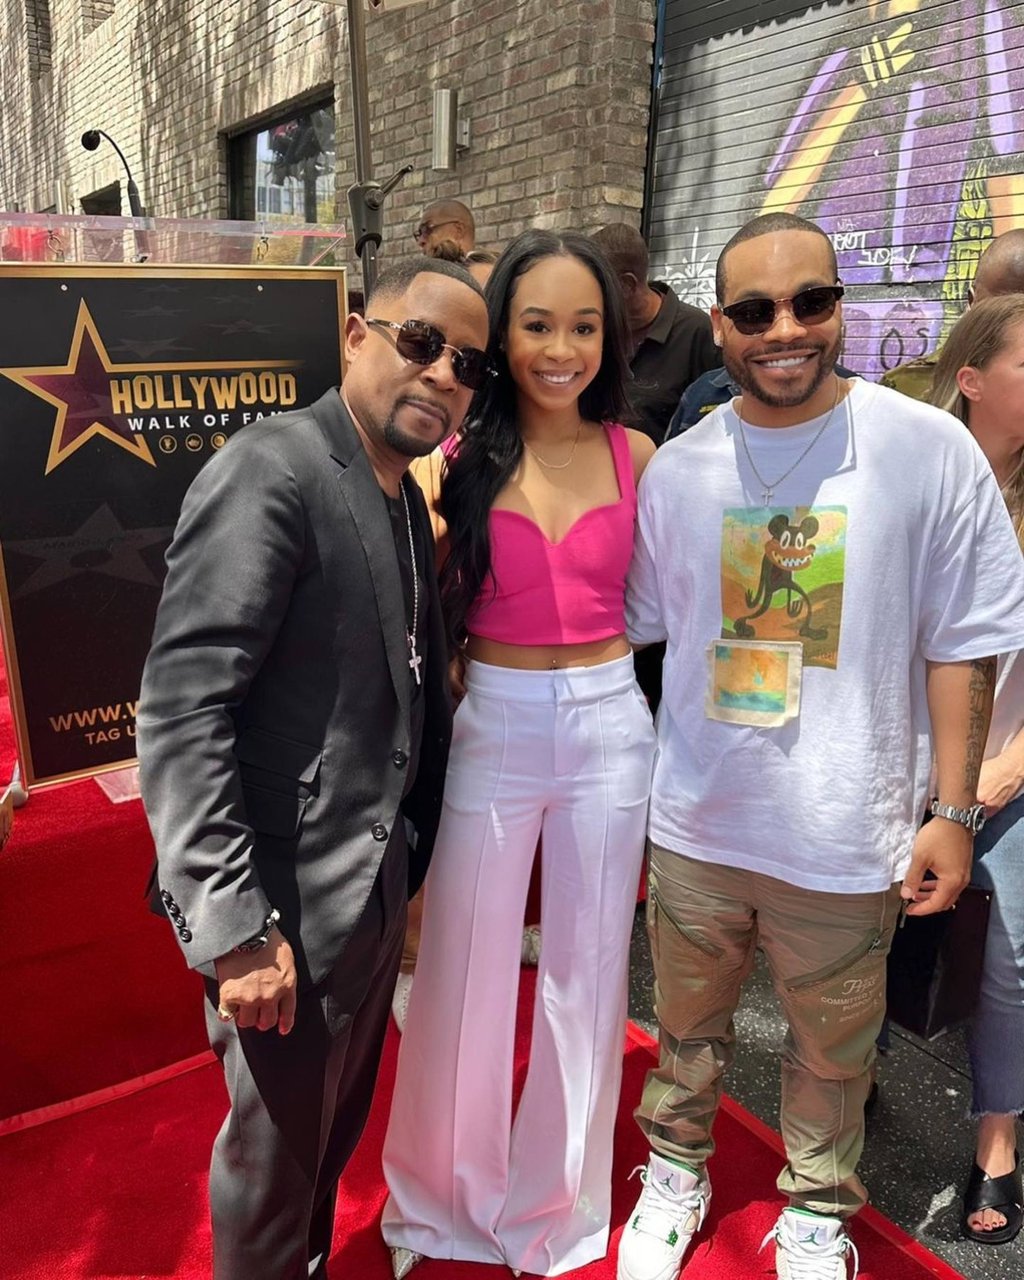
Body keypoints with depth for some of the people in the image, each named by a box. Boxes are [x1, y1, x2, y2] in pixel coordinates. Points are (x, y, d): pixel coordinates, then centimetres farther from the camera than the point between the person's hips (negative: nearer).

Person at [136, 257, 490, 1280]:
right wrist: (235, 928, -23)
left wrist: (421, 850, 11)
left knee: (338, 1123, 26)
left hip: (377, 882, 8)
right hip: (288, 898, -8)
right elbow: (180, 714, -23)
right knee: (278, 1150, 14)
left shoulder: (404, 498, 8)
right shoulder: (270, 474, -19)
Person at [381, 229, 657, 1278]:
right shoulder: (460, 456, -4)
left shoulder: (635, 456, 1)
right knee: (465, 973, 12)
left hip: (609, 726, 2)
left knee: (587, 973, 15)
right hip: (490, 728, -1)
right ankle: (448, 1194, 41)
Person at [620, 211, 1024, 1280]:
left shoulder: (929, 450, -10)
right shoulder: (676, 469, -3)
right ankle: (676, 1170, 49)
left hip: (845, 834, -2)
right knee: (687, 1020, 22)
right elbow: (635, 625, 7)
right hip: (696, 821, 2)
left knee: (833, 1045, 19)